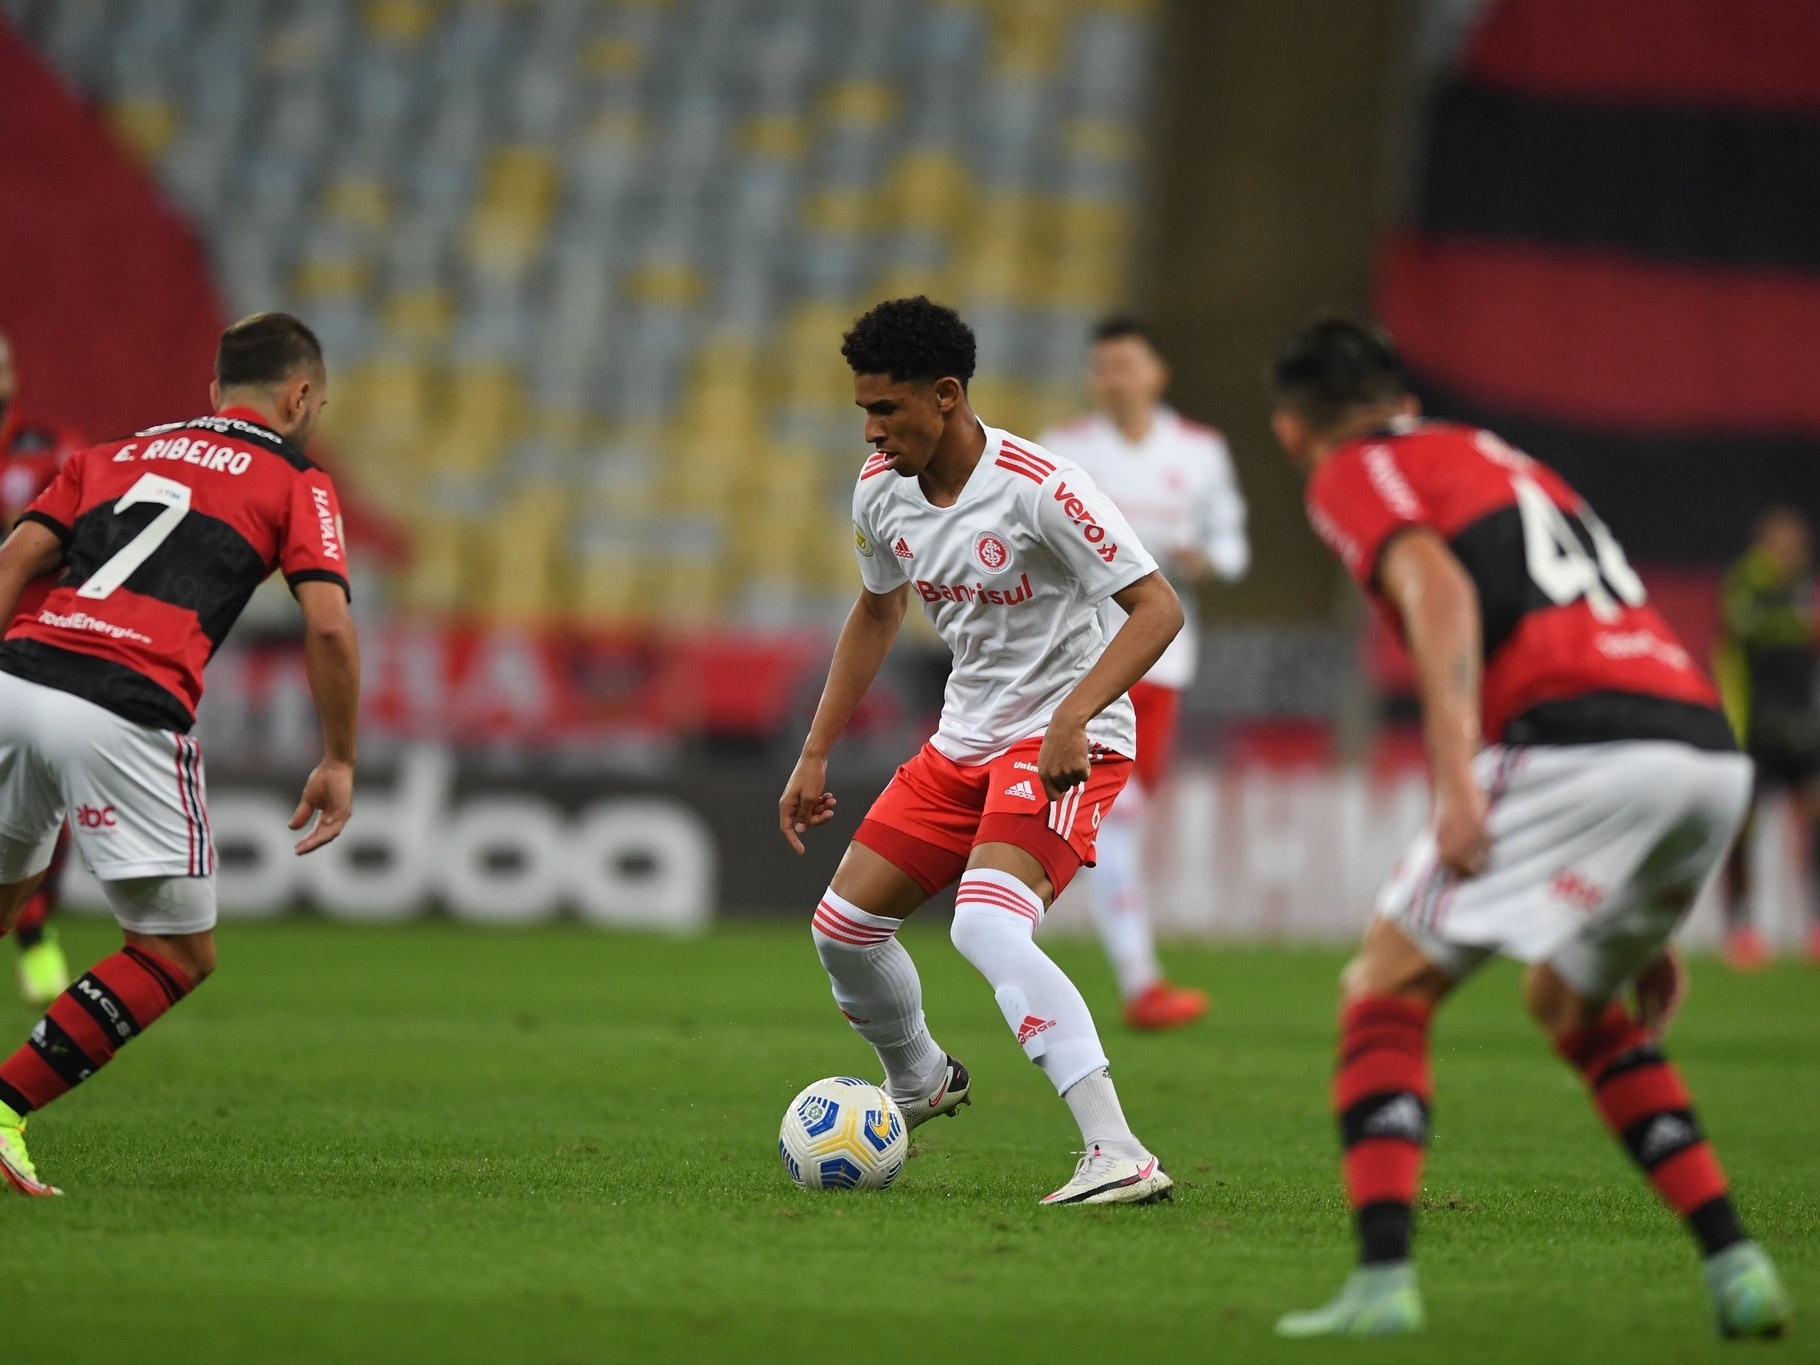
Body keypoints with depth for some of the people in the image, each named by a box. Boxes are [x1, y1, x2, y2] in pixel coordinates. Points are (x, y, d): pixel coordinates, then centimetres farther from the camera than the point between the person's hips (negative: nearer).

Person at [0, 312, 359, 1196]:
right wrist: (339, 763, 9)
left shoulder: (111, 455, 28)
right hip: (125, 712, -6)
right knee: (178, 954, 7)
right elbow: (328, 627, 0)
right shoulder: (296, 483, 14)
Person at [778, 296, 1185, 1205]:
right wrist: (816, 754, 17)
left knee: (986, 929, -30)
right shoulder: (880, 490, 0)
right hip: (963, 743, 8)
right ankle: (919, 1081, 40)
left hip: (1066, 744, -8)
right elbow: (877, 611, 18)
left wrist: (1074, 716, -36)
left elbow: (1158, 608, -23)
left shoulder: (1039, 489, -23)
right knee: (842, 925, 9)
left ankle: (1120, 1157, -35)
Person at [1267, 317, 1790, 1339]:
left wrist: (1456, 774, -20)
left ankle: (1384, 1281, -10)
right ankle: (1737, 1264, 17)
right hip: (1714, 752, 7)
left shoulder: (1353, 474, 13)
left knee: (1386, 994, 4)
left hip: (1579, 745, -7)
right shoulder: (1511, 463, 35)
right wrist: (1648, 920, 36)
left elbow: (1439, 587, -9)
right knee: (1572, 1005, 27)